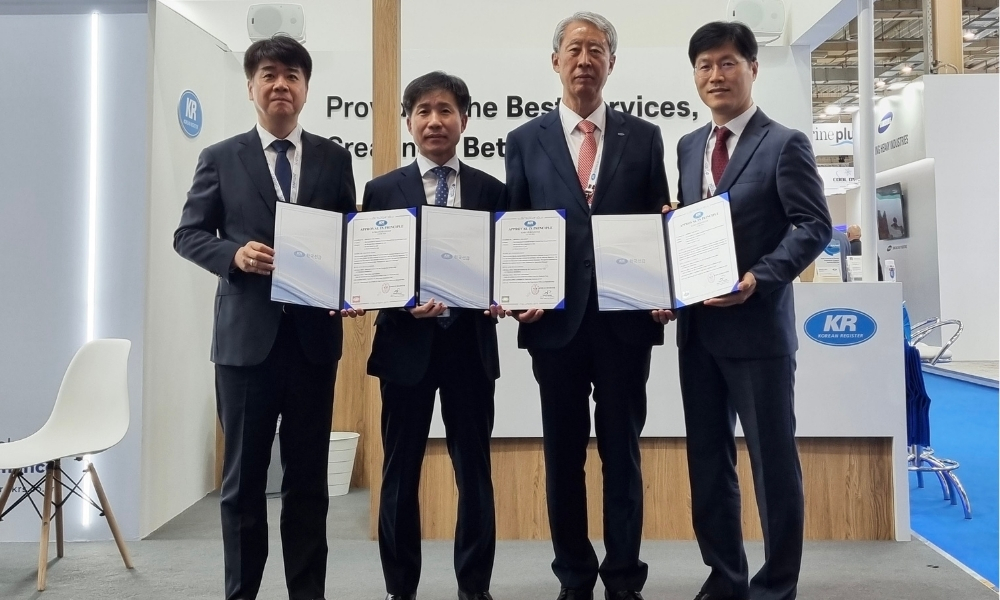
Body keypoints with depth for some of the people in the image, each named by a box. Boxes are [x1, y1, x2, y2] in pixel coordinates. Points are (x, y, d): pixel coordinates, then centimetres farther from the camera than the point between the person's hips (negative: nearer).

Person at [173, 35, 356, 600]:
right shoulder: (221, 158, 5)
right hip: (246, 335, -1)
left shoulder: (334, 158, 8)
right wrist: (235, 253, -14)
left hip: (314, 334, 1)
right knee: (244, 476, 10)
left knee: (309, 477, 11)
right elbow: (189, 234, 5)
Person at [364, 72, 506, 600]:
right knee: (400, 471, 9)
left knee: (474, 470, 8)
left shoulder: (491, 191, 7)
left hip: (470, 346, 1)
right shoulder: (382, 191, 5)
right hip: (407, 345, 0)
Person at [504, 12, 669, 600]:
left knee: (622, 452, 8)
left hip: (625, 318, 0)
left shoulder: (644, 136, 8)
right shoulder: (526, 139, 8)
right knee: (563, 456, 10)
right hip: (555, 319, 1)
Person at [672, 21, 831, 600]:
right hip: (698, 328, 6)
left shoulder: (785, 144, -3)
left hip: (757, 326, -6)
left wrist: (758, 280, -23)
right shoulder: (689, 146, 15)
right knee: (708, 459, 13)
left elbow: (814, 226, -9)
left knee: (773, 459, 5)